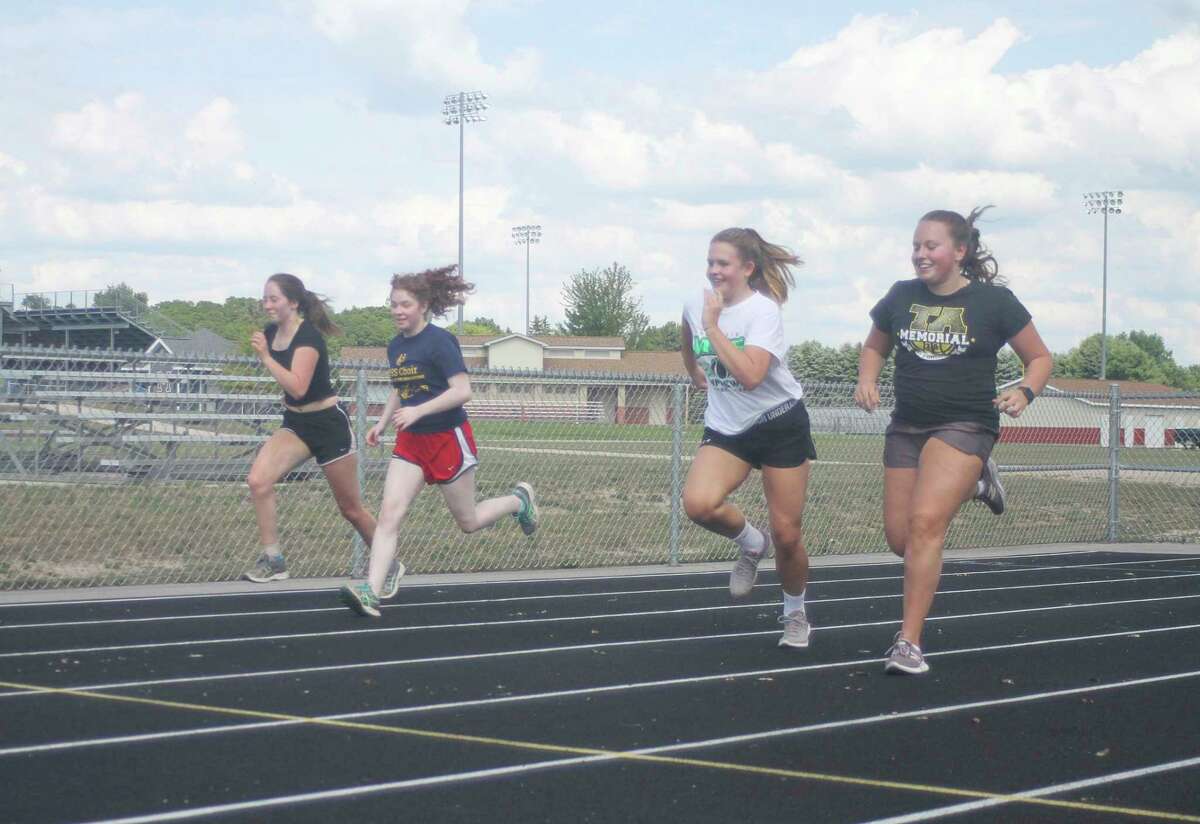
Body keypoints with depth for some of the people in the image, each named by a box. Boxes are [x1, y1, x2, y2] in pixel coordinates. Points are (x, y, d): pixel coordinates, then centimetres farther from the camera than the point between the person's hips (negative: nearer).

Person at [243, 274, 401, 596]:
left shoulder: (308, 336, -21)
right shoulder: (271, 333, 1)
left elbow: (298, 388, -33)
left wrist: (265, 357, -32)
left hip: (329, 425, -7)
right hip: (295, 424, 7)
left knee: (351, 509, 5)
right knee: (258, 481, -18)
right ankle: (272, 560, -10)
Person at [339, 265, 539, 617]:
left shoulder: (440, 341, -16)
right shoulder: (395, 346, 7)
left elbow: (462, 391, -22)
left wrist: (418, 411, -29)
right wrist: (381, 423, 8)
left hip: (447, 439, -6)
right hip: (410, 442, 6)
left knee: (468, 522, 9)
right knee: (389, 513, -13)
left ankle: (519, 500, 38)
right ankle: (371, 592, -20)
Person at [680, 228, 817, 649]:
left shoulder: (763, 310, -19)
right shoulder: (696, 306, -2)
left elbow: (750, 376, -33)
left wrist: (712, 325, -29)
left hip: (780, 423, -4)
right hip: (726, 428, 4)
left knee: (786, 535, 0)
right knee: (698, 503, -25)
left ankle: (795, 614, 27)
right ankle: (751, 543, 7)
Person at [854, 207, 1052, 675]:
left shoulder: (993, 302, -5)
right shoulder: (901, 297, 4)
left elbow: (1040, 358, 5)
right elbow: (875, 347, 21)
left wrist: (1025, 392, -15)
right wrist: (867, 381, 0)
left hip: (964, 426, -5)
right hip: (906, 426, 5)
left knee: (925, 522, -24)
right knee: (900, 539, 6)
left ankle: (908, 643, -19)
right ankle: (972, 483, 35)